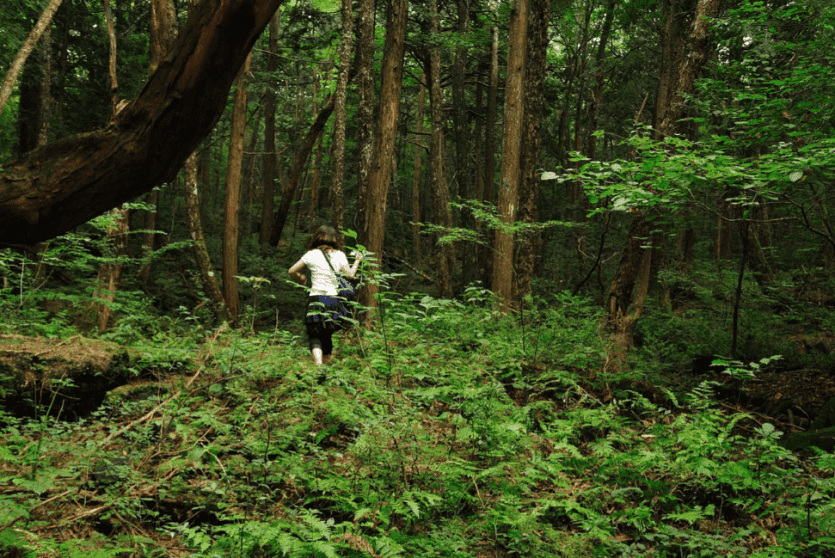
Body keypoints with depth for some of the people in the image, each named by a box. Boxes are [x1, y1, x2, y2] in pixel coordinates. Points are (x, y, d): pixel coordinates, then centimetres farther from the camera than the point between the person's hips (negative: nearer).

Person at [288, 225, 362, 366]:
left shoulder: (312, 255, 1)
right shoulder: (339, 256, 4)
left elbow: (292, 271, 1)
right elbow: (350, 274, 1)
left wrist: (300, 279, 21)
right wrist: (357, 260, 17)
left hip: (315, 299, -2)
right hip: (333, 300, 2)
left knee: (315, 336, -1)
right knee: (327, 336, 17)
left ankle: (318, 364, -23)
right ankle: (327, 364, 25)